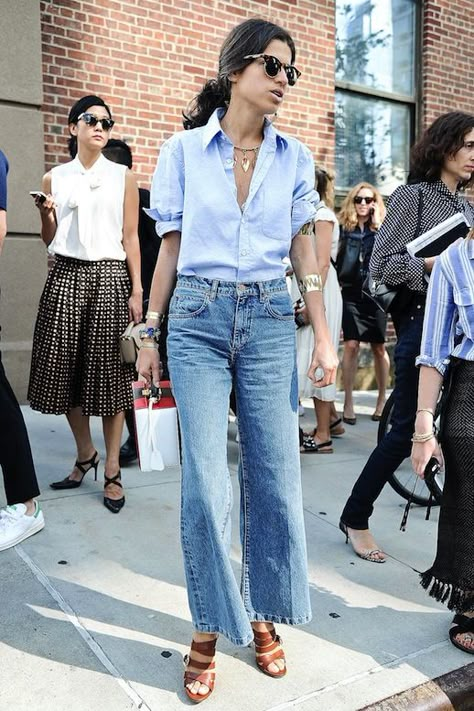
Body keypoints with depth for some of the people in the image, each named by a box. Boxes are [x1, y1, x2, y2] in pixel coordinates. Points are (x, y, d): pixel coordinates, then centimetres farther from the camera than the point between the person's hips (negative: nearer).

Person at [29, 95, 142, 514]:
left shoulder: (123, 177, 8)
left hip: (109, 276, -2)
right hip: (66, 275, 2)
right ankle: (85, 454, 23)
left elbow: (131, 237, 4)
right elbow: (50, 241, 15)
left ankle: (112, 470, 6)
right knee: (64, 368, 2)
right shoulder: (54, 178, 12)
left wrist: (137, 290, -4)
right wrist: (45, 213, -5)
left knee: (109, 371, -4)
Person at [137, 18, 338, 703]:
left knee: (275, 477, 3)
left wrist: (324, 335, 3)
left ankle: (262, 616, 25)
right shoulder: (184, 149, 4)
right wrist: (151, 333, 5)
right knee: (205, 482, -3)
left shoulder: (294, 157, 8)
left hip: (270, 321, 2)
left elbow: (304, 248, 9)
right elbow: (171, 247, 6)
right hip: (198, 319, -1)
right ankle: (209, 630, 18)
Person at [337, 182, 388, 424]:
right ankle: (348, 402, 3)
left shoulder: (382, 228, 7)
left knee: (379, 347, 7)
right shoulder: (343, 227, 5)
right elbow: (334, 258, 4)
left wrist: (378, 226, -9)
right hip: (351, 293, -1)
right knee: (351, 344, -7)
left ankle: (382, 399, 20)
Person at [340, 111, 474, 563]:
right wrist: (435, 262, -18)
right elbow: (381, 267, -10)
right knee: (407, 428, -2)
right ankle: (355, 518, 16)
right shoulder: (413, 195, -3)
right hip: (422, 321, -7)